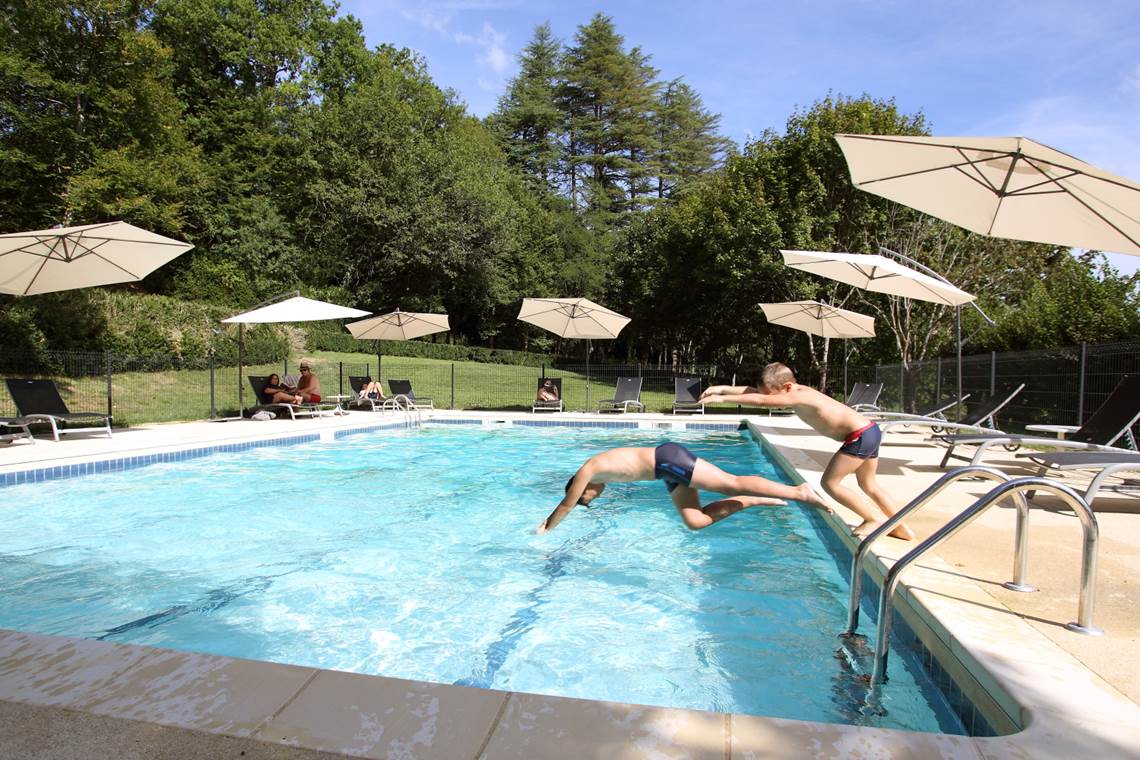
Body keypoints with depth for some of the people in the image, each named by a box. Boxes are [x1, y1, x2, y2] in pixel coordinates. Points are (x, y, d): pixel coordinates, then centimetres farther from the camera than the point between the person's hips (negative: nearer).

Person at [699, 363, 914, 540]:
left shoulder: (800, 396, -21)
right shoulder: (796, 392, 5)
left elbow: (762, 401, -31)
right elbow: (754, 391, 2)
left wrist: (722, 398, -29)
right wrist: (723, 388, -7)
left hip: (860, 435, -10)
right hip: (869, 432, 10)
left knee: (830, 483, -6)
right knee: (869, 485, 23)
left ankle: (875, 520, 4)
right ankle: (901, 528, 33)